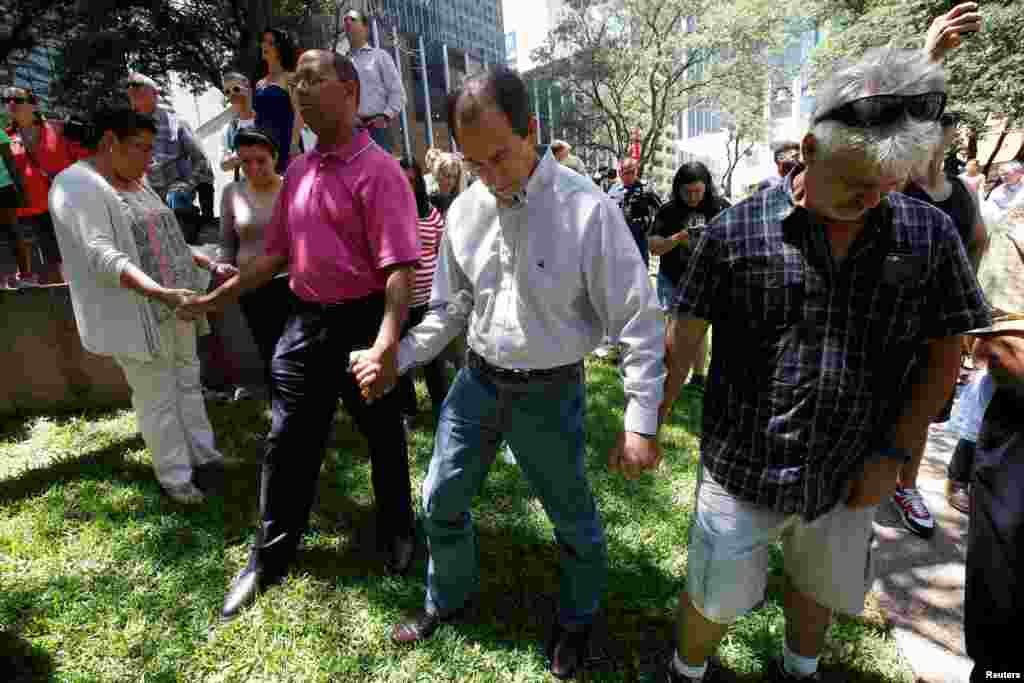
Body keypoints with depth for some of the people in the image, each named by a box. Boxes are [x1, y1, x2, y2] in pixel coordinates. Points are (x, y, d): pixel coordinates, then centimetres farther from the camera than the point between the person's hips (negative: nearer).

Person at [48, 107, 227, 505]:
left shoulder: (135, 184, 14)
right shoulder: (78, 185, -13)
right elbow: (102, 255, -24)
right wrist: (158, 291, -36)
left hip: (174, 307, 9)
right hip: (136, 316, -8)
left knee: (188, 383, 15)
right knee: (157, 400, 1)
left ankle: (203, 455, 29)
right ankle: (175, 479, 14)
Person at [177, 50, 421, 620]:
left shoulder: (378, 170, -12)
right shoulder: (297, 171, 12)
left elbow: (400, 266, -22)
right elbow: (277, 253, 18)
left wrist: (387, 340, -35)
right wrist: (216, 299, 17)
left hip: (364, 321, -6)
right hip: (306, 321, 7)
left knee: (384, 440, 12)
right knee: (288, 442, 13)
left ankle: (397, 533, 38)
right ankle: (269, 557, 33)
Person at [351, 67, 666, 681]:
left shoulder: (587, 209, -18)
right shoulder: (465, 210, -1)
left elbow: (638, 320, -15)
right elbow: (450, 307, 10)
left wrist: (642, 422, -17)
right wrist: (398, 360, 4)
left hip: (551, 392, -4)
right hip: (478, 380, 5)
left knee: (573, 519, 13)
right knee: (442, 501, 17)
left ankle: (578, 619, 46)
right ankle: (448, 599, 47)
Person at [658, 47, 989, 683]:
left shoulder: (930, 235, -5)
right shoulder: (737, 231, -13)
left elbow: (944, 352, 3)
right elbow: (683, 341, -7)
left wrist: (894, 453, -5)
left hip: (849, 479, 3)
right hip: (742, 471, -3)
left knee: (821, 590, 26)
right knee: (714, 599, 13)